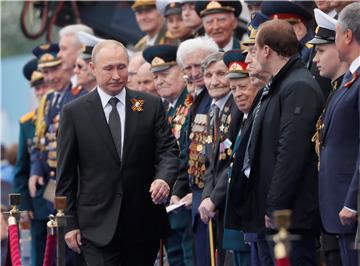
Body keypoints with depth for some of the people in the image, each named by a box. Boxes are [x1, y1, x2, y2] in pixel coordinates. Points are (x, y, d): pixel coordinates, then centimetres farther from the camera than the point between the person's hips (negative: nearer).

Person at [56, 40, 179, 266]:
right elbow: (66, 173, 4)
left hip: (144, 222, 2)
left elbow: (168, 150, 2)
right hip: (98, 226, -2)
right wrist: (69, 223, 0)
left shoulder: (151, 106, 5)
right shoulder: (74, 113, 1)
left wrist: (164, 179, -21)